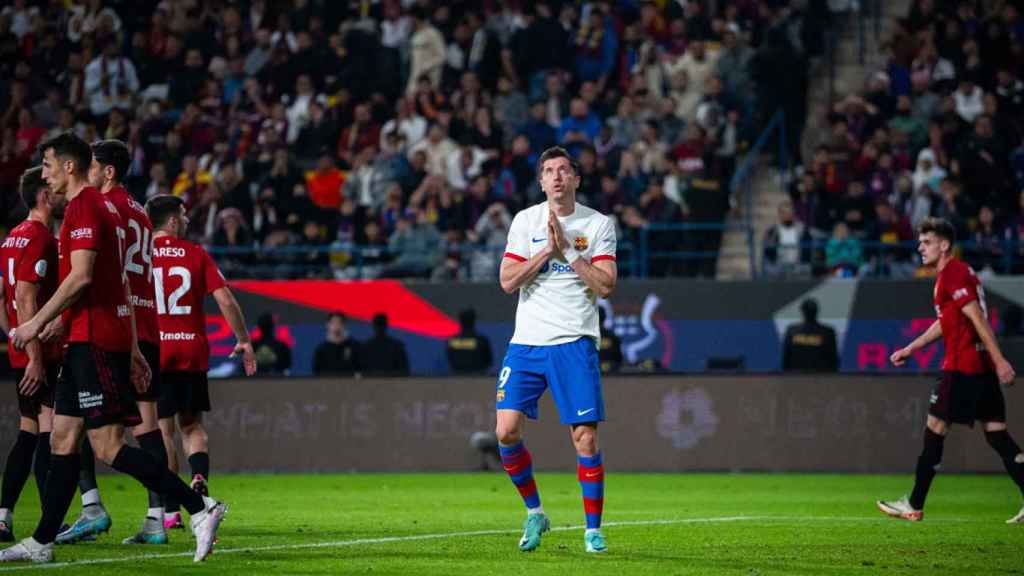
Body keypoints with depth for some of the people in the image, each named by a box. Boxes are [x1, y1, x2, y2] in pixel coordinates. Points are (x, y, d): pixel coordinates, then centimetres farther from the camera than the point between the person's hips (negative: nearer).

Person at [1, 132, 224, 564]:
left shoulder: (83, 207, -10)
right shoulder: (104, 206, 21)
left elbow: (81, 276, -20)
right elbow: (121, 284, 22)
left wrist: (37, 323, -14)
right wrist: (132, 350, 22)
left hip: (94, 341, -10)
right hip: (91, 340, 10)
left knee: (108, 446, -12)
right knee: (63, 438, 10)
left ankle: (199, 508, -14)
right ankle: (42, 542, 12)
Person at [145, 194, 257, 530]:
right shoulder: (197, 255, 3)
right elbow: (226, 300, -2)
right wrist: (243, 341, 7)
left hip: (153, 351, -1)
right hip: (193, 352, 1)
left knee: (163, 428, 4)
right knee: (192, 425, 14)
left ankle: (170, 510, 0)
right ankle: (200, 478, -14)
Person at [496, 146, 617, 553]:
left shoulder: (599, 224, 2)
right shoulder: (526, 221, 6)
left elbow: (606, 286, -7)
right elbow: (507, 281, -2)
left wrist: (567, 251, -12)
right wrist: (547, 250, -11)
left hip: (574, 343, -2)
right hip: (527, 342, 2)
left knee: (585, 438, -7)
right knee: (507, 431, -8)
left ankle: (593, 528, 5)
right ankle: (534, 513, 13)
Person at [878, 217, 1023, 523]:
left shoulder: (953, 275, -12)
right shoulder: (953, 273, 19)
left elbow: (978, 319, -20)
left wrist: (999, 360, -25)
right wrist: (911, 348, 32)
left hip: (961, 366, -9)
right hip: (982, 366, 9)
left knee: (935, 427, -1)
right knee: (997, 435, 5)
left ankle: (914, 506, 5)